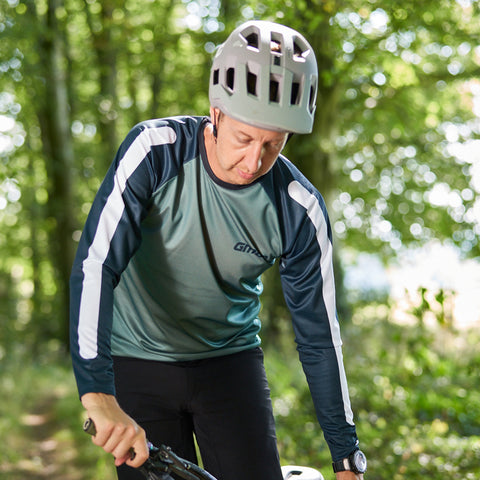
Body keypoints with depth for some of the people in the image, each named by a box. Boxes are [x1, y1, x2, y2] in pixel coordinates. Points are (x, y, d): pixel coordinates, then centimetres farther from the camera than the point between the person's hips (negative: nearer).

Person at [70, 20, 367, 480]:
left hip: (230, 362, 2)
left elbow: (319, 336, -7)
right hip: (138, 360, -1)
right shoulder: (156, 151, -21)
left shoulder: (300, 210, -16)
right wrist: (98, 396, -39)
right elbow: (93, 266, -28)